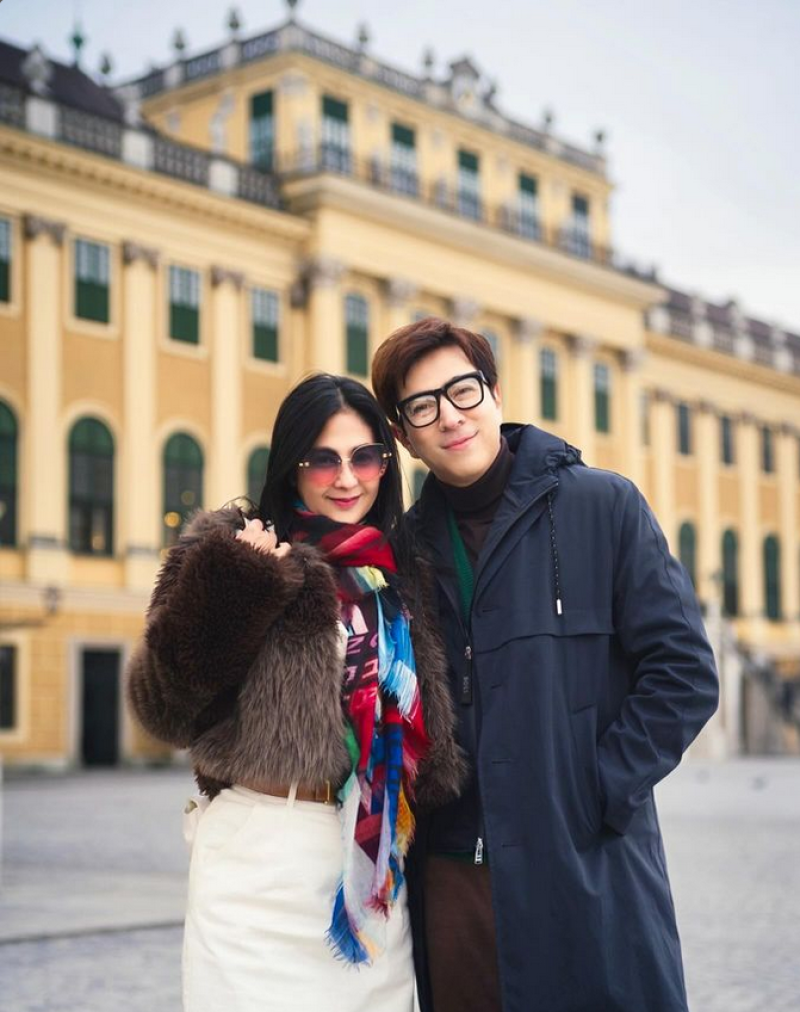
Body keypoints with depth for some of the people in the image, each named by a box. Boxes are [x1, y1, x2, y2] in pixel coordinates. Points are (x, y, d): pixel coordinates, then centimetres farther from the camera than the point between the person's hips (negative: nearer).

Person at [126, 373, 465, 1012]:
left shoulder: (397, 574, 11)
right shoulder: (237, 555, -3)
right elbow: (165, 711, -9)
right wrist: (234, 592, -19)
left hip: (377, 857, 4)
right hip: (263, 858, -4)